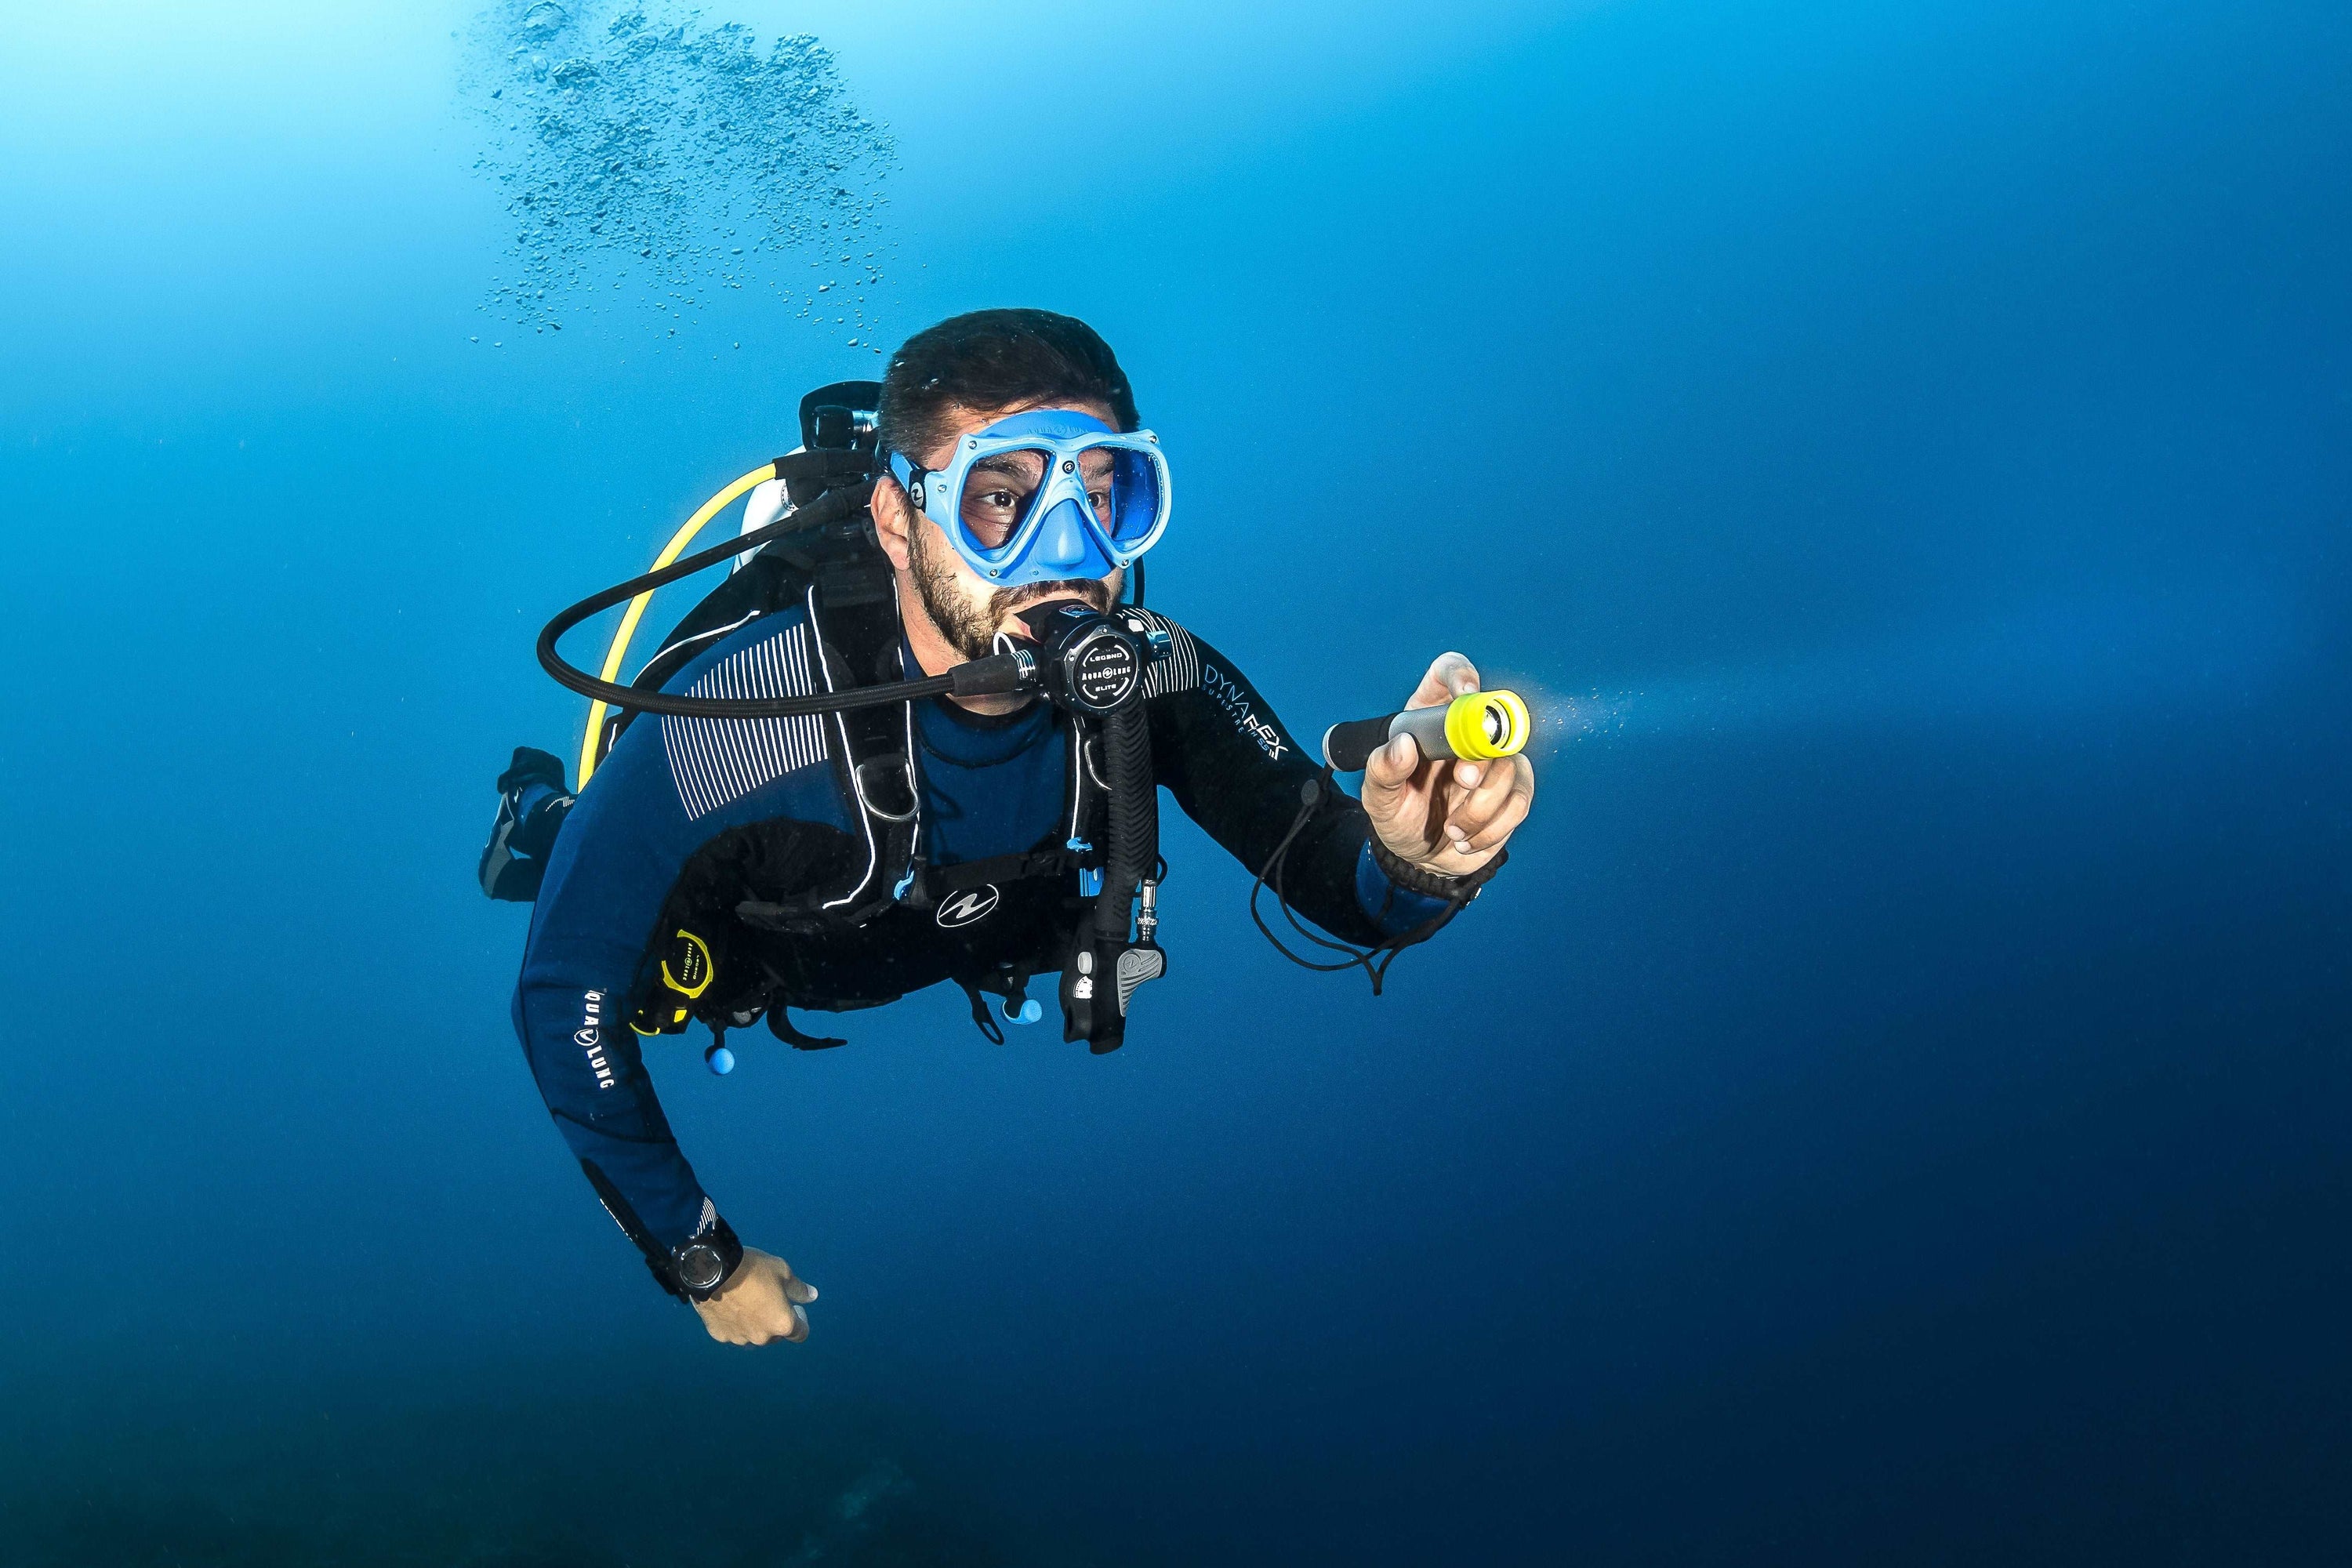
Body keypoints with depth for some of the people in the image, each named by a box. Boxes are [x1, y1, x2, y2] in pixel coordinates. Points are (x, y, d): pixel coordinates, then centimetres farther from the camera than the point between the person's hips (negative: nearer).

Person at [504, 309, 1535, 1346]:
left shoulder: (1150, 679, -36)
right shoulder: (728, 721, -45)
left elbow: (1344, 884, -33)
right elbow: (565, 1001, -33)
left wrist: (1417, 860, -59)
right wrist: (703, 1264, -24)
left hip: (935, 950, 3)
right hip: (744, 966, -3)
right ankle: (550, 822, 46)